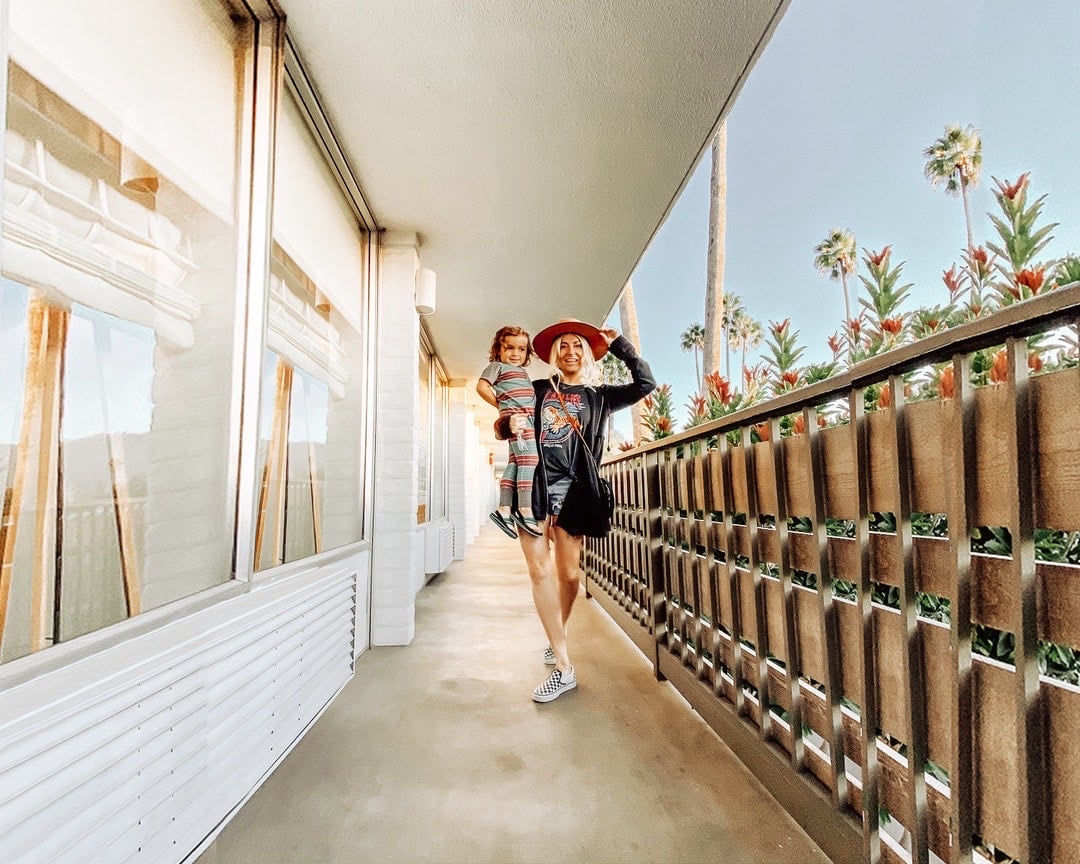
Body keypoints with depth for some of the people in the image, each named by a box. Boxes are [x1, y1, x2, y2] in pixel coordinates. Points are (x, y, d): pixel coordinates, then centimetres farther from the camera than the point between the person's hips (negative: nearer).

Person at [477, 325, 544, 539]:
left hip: (528, 418, 8)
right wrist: (501, 405, -4)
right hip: (515, 416, -8)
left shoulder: (522, 372, 29)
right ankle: (525, 510, -17)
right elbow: (482, 387, -7)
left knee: (515, 463, 6)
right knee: (529, 459, -16)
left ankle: (504, 509, 8)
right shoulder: (497, 366, 5)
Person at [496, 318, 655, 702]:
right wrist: (509, 425, -9)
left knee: (570, 574, 0)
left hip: (571, 488, 0)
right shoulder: (538, 389, 14)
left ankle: (558, 640, 29)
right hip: (533, 483, 0)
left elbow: (645, 384, 5)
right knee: (540, 571, -5)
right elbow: (502, 425, 15)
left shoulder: (598, 396, 13)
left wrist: (617, 343, 7)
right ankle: (563, 667, 2)